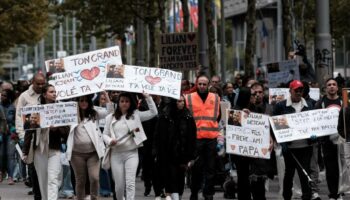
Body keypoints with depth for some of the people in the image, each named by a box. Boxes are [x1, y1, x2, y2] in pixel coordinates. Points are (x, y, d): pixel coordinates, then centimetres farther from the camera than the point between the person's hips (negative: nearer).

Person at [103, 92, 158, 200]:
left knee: (130, 183, -13)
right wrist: (109, 141, -11)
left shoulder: (136, 115, 7)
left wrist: (148, 97, -3)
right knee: (119, 184, 3)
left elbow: (153, 112, 3)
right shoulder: (111, 117, 8)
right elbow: (105, 134, 10)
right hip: (116, 154, 1)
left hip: (131, 153, -1)